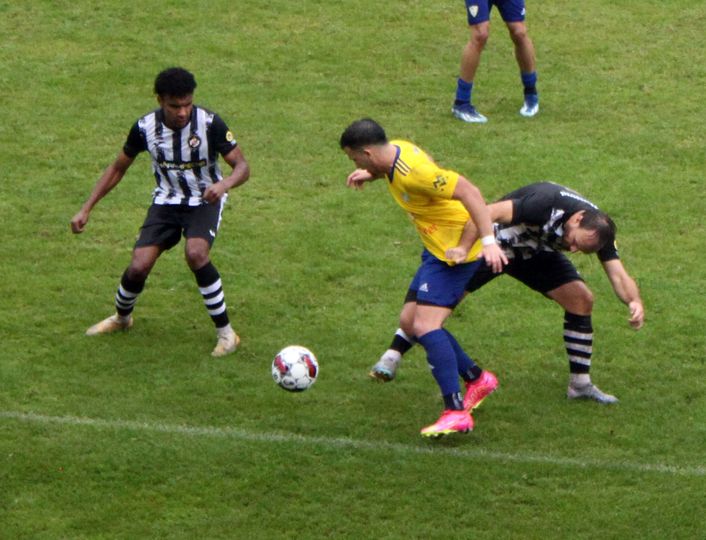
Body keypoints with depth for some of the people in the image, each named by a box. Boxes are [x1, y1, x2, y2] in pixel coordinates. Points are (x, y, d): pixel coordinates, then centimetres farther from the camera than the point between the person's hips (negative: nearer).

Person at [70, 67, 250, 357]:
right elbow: (118, 168, 2)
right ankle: (121, 317, 23)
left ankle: (225, 332, -17)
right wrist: (86, 209, -3)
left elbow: (242, 166, -17)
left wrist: (224, 184, -41)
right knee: (139, 266, -13)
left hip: (204, 202, -3)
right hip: (166, 201, 3)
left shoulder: (210, 123, -21)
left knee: (195, 254, -32)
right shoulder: (145, 127, -13)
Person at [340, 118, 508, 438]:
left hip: (455, 250, -10)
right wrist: (370, 175, 11)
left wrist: (488, 241, -33)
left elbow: (469, 192, -29)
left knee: (425, 326, -18)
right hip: (437, 248, 10)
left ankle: (456, 413, -20)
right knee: (411, 321, 12)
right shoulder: (395, 151, 2)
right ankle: (476, 378, 23)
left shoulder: (414, 172, -27)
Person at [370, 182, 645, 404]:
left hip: (535, 253, 5)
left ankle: (580, 384, 2)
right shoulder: (547, 203, -39)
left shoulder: (598, 230, -20)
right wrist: (464, 247, -52)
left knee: (581, 300, -9)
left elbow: (618, 275, -23)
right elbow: (491, 212, -43)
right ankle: (392, 356, 12)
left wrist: (634, 301, -43)